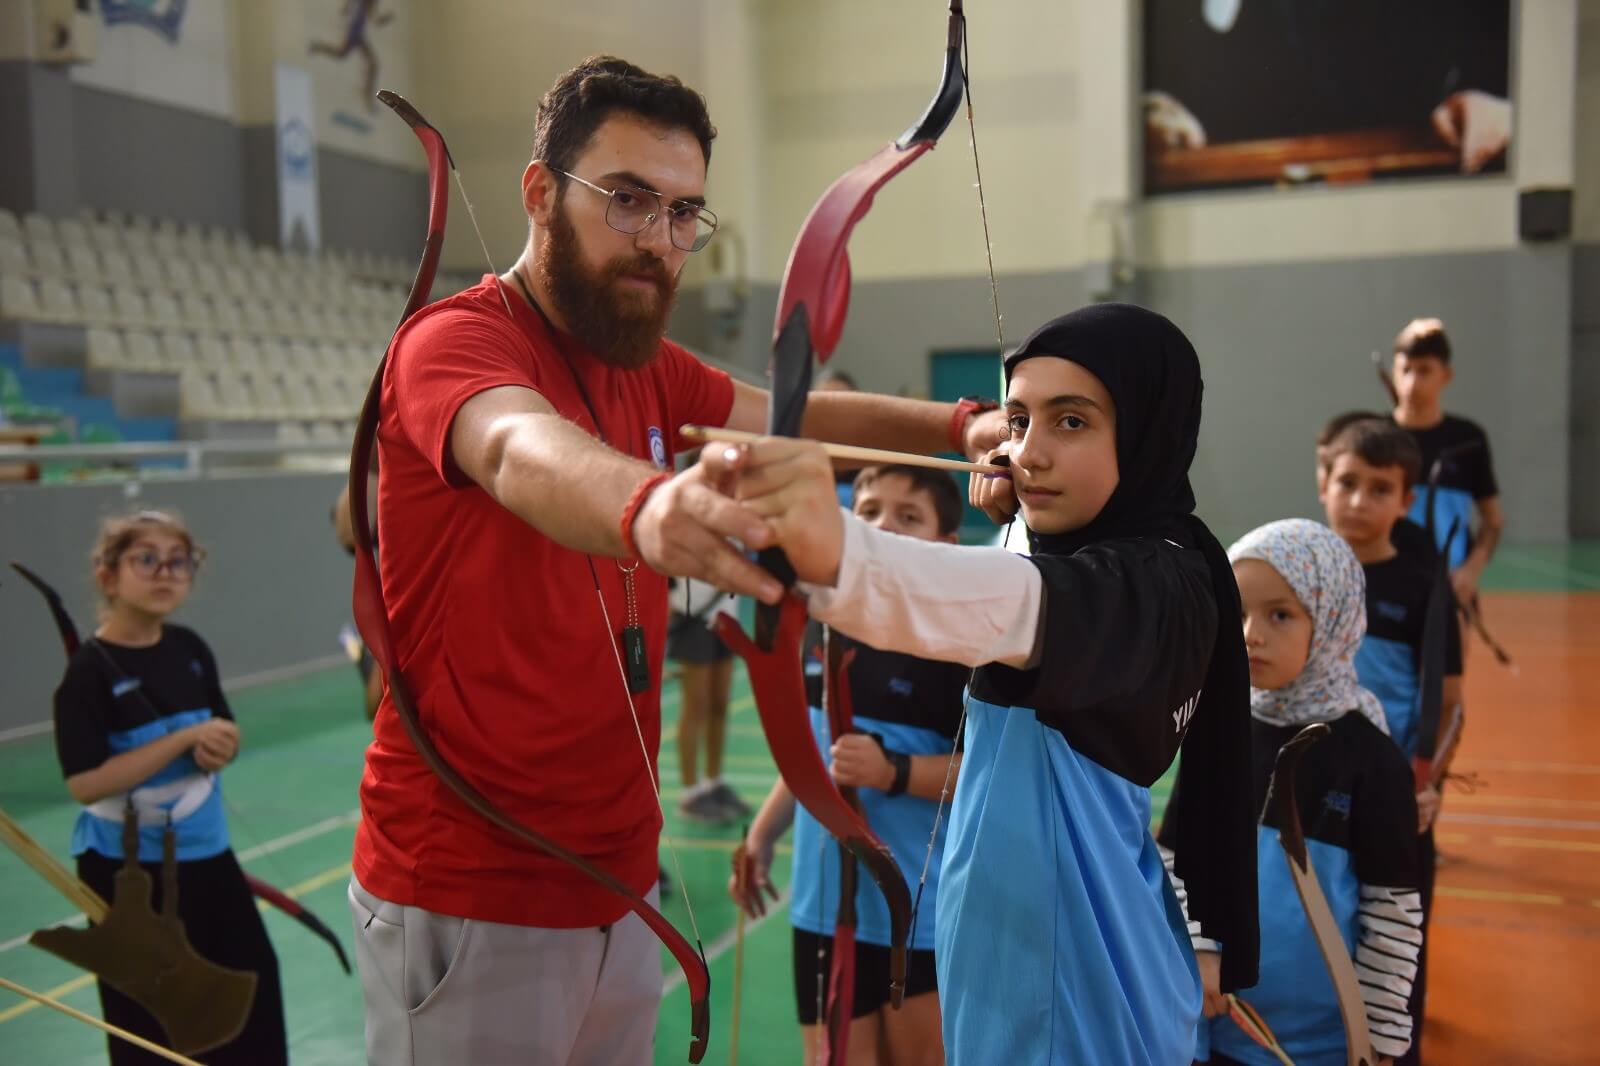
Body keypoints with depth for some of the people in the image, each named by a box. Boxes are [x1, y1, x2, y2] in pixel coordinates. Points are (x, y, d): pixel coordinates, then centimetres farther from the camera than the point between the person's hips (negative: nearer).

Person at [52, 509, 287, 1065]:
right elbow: (84, 783, -23)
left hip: (205, 852, 6)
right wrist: (185, 738, -25)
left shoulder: (190, 650, 0)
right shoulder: (91, 669, -16)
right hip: (127, 867, -6)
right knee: (146, 1009, 9)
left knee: (253, 975, 17)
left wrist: (221, 747, -13)